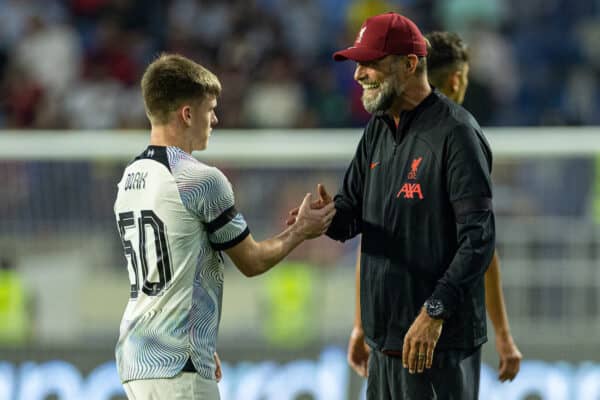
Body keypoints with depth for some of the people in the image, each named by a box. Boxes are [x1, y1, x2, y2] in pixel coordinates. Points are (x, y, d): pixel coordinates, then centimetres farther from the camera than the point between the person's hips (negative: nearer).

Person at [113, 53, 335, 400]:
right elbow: (252, 261, 0)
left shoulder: (129, 180, 13)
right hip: (179, 366, -9)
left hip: (135, 359, 9)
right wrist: (301, 232, 17)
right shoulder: (202, 180, -12)